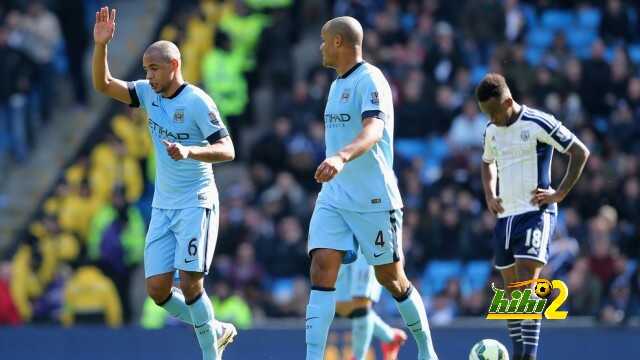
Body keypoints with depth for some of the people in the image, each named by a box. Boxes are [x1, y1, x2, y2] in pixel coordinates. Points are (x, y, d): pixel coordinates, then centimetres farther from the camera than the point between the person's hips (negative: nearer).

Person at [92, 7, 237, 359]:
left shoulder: (197, 102, -14)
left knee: (190, 283, -15)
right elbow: (102, 84, 0)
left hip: (196, 202, -7)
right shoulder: (149, 93, 5)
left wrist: (189, 151, -35)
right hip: (163, 206, 7)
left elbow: (227, 150, -19)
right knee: (157, 289, 0)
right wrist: (100, 45, -14)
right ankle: (215, 330, 20)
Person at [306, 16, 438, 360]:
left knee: (390, 278, 3)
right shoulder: (338, 84, 16)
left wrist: (341, 157, -47)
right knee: (322, 268, -11)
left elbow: (373, 130, -30)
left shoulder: (370, 80, -13)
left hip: (373, 199, -7)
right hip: (333, 198, 7)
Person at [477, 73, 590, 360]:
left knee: (526, 284, -18)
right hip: (505, 215, 7)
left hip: (535, 212, -7)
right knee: (510, 290, 8)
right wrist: (489, 195, 13)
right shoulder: (491, 131, 10)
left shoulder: (539, 123, -11)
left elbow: (581, 152, -7)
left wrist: (559, 193, -11)